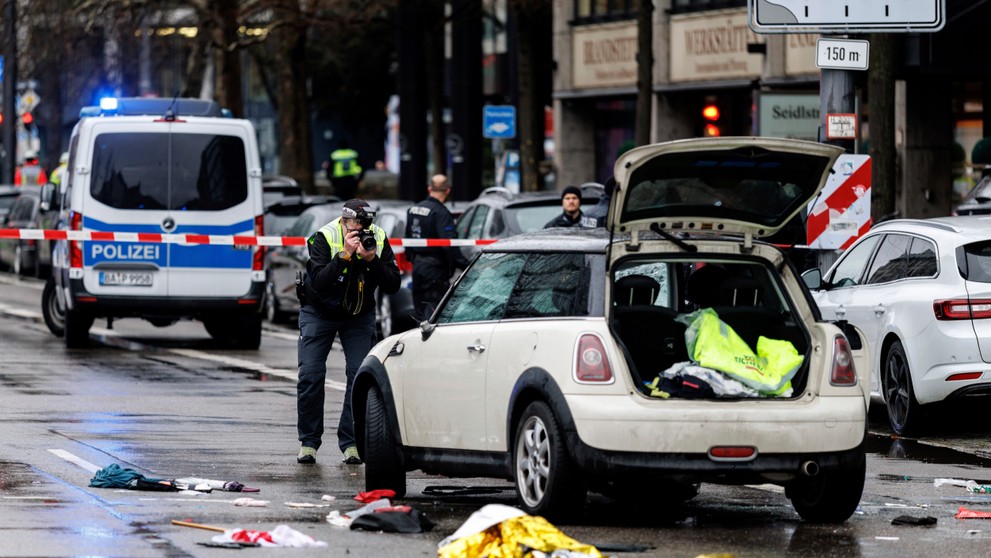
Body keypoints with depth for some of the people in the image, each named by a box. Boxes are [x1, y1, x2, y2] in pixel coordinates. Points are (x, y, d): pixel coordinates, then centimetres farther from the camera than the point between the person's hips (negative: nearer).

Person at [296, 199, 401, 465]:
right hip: (319, 312, -2)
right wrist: (345, 254, -43)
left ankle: (350, 442, -5)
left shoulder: (379, 239, -15)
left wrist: (372, 259, -33)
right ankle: (309, 441, 1)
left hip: (359, 314, 2)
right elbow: (320, 283, -35)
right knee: (311, 375, -11)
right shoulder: (323, 238, -24)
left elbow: (392, 285, -19)